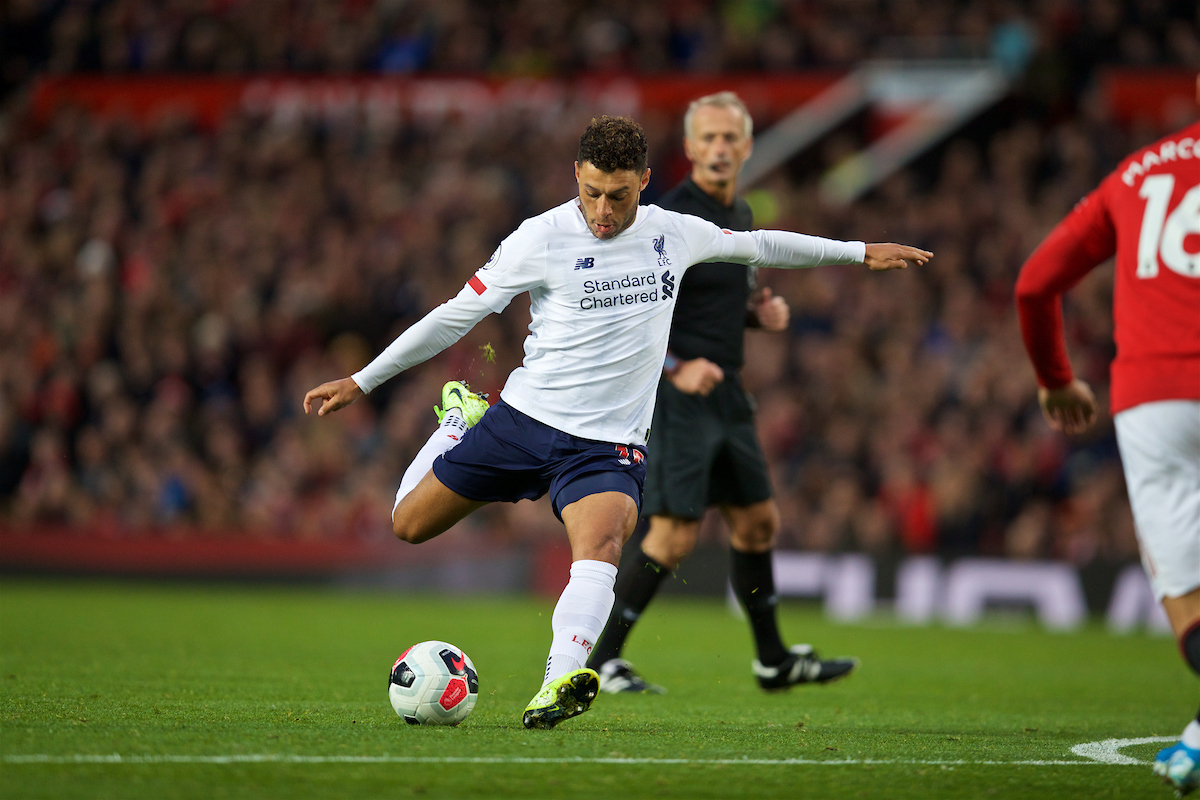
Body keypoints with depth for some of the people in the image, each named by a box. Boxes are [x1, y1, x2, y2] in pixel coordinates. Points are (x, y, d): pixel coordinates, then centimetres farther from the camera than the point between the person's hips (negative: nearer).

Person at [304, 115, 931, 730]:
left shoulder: (673, 233, 3)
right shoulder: (542, 239, -9)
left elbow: (757, 244, 21)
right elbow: (457, 314, -3)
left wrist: (861, 253, 27)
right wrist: (361, 381, -4)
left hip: (608, 443, 0)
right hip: (523, 419, 0)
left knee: (601, 545, -29)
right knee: (409, 523, 9)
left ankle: (560, 683, -46)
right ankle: (461, 419, 36)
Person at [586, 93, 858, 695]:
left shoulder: (741, 216, 12)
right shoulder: (669, 218, -15)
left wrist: (763, 311, 6)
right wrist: (675, 367, -24)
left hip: (725, 393, 9)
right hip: (678, 396, -9)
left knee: (758, 521, 14)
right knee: (674, 537, -11)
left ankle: (774, 660, 27)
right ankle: (602, 662, -1)